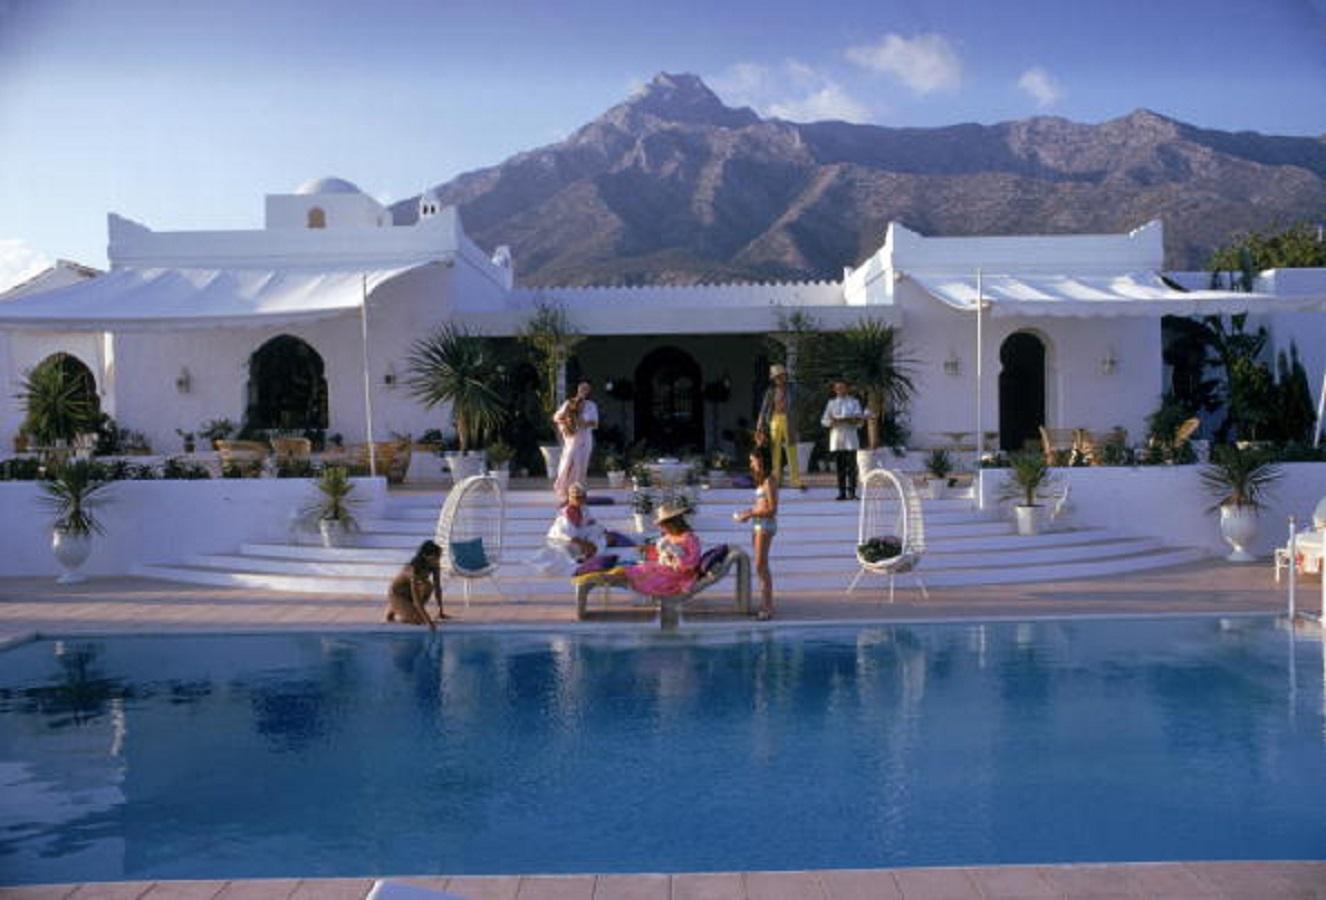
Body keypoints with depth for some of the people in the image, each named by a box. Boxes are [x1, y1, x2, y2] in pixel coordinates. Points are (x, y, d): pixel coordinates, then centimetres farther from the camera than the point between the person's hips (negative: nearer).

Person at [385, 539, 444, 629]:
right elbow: (416, 599, -39)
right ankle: (393, 613, 3)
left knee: (428, 586, -23)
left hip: (409, 594, 7)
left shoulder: (434, 566, -16)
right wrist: (428, 621, -44)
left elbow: (437, 588, -6)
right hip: (396, 594, -7)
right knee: (417, 620, -23)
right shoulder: (414, 569, -35)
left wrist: (440, 612, -7)